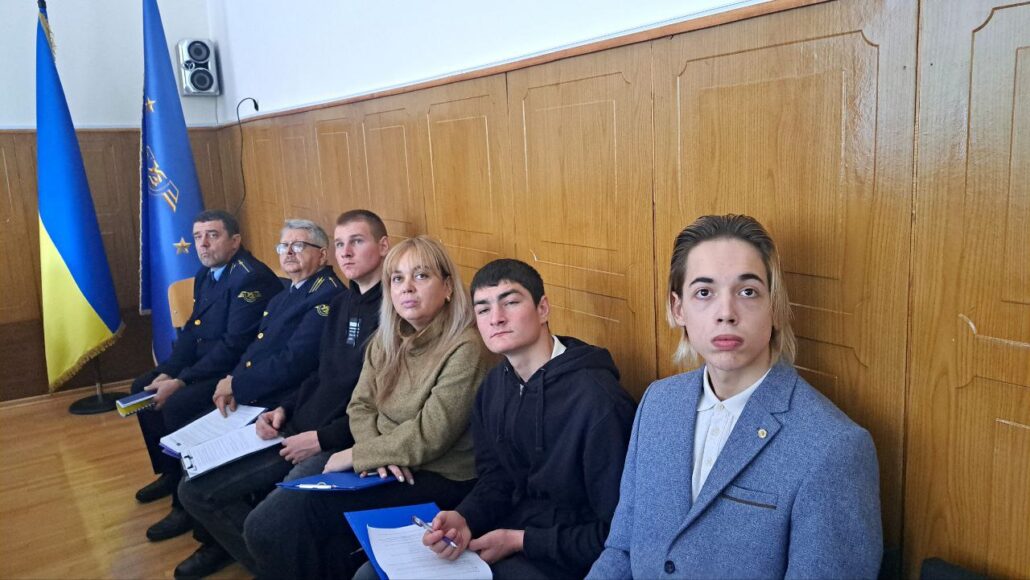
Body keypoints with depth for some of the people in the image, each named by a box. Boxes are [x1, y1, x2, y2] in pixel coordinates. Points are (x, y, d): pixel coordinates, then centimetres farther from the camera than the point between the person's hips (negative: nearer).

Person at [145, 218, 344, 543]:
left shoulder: (327, 294, -15)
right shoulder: (283, 296, 18)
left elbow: (295, 361, -22)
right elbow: (256, 349, 16)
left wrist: (236, 385, -15)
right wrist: (232, 381, -4)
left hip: (279, 405, -9)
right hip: (249, 395, 9)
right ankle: (186, 507, 22)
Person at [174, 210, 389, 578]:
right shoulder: (341, 304, 16)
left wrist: (323, 437, -18)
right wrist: (284, 410, 7)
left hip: (343, 444, -9)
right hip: (297, 434, 9)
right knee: (194, 490, 6)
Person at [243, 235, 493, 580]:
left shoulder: (464, 349, -15)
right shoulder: (386, 339, 8)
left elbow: (430, 435, -18)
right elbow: (360, 407, 7)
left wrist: (357, 455, -11)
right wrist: (376, 453, -12)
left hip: (440, 479, -6)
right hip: (385, 468, 6)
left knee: (315, 508, -21)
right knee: (263, 526, -10)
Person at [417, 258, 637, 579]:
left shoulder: (597, 400, -25)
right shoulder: (494, 385, 2)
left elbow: (618, 532, -20)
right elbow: (494, 479, 8)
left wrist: (519, 541, -17)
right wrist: (463, 519, -13)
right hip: (505, 529, 7)